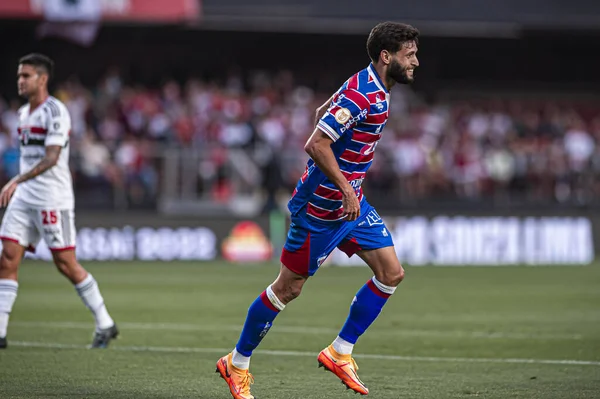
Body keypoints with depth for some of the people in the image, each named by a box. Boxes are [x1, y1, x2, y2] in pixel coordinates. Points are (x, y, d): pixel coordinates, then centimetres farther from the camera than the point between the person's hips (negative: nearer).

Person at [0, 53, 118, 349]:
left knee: (66, 264, -4)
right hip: (24, 197, 8)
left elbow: (50, 158, -22)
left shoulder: (54, 112, -12)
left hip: (53, 199, -8)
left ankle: (105, 325, 10)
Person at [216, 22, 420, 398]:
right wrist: (346, 189, -28)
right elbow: (316, 145, -28)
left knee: (391, 272, 1)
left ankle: (340, 353, 10)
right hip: (321, 207, -9)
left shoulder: (372, 88, 6)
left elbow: (323, 112, 21)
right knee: (289, 287, 1)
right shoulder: (362, 95, -24)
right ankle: (237, 363, 17)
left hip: (351, 201, 9)